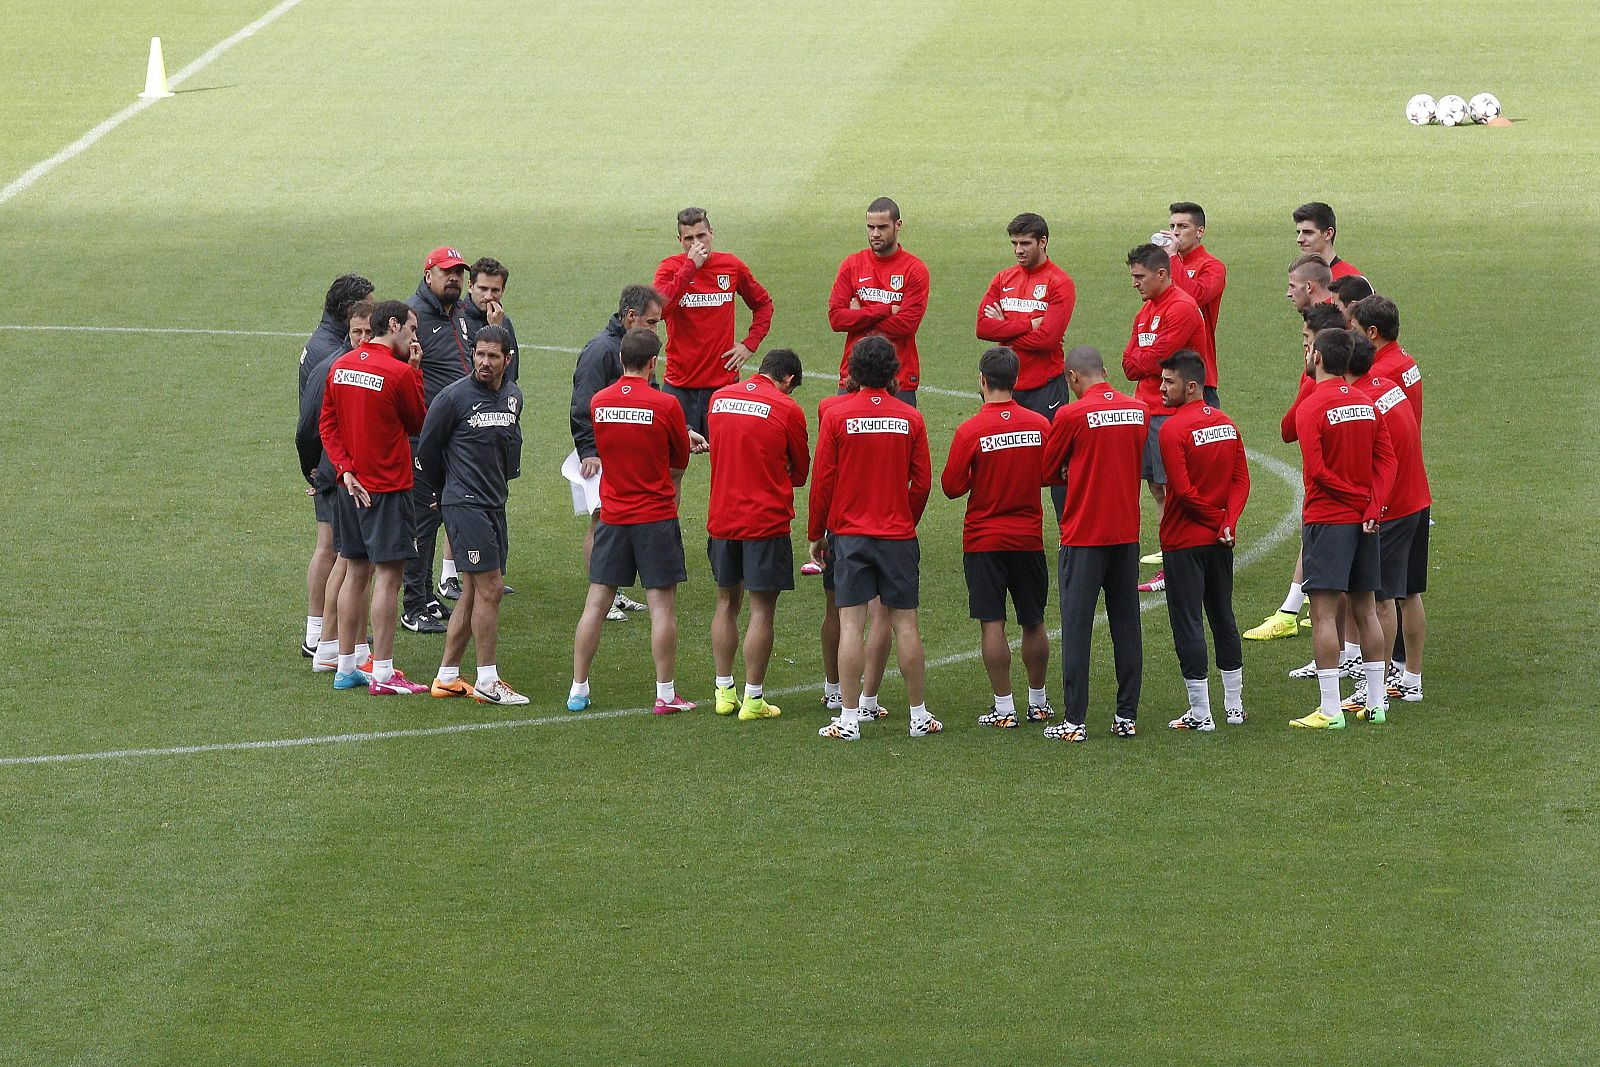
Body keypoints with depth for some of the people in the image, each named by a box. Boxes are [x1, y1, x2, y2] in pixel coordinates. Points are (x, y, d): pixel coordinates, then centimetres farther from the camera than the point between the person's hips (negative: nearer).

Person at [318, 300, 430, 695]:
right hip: (388, 488, -7)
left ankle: (346, 668, 19)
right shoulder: (399, 373, -16)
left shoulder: (340, 366, 5)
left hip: (351, 486, 7)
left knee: (356, 573, 15)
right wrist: (415, 371, 1)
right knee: (388, 575, -3)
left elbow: (327, 424, 5)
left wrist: (345, 470, 0)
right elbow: (418, 423, -2)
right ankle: (383, 675, -4)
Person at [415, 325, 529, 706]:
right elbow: (427, 449, -2)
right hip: (465, 504, -7)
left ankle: (446, 678, 17)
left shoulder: (513, 396, 9)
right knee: (489, 589, -11)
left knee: (474, 593, 10)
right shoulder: (454, 397, -11)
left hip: (495, 503, 7)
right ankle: (487, 682, -7)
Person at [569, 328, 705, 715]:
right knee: (663, 606, 1)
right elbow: (680, 462, 0)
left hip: (612, 518, 4)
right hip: (656, 516, -4)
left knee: (596, 603, 8)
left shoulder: (598, 403, 0)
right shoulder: (665, 405, -12)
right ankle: (665, 694, 3)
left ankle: (578, 690, 11)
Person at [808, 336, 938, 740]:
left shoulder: (836, 415, -7)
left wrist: (816, 533, 7)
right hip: (898, 536, 1)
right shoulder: (910, 418, -1)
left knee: (851, 624, -1)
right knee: (905, 623, 7)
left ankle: (849, 719, -1)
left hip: (849, 535, -1)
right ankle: (919, 716, 12)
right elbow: (923, 482, 2)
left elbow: (822, 480, -4)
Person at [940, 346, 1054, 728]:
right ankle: (1038, 702, 23)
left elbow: (951, 486, -10)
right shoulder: (1040, 425, -5)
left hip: (984, 539, -3)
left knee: (992, 623, 0)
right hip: (1029, 538, 3)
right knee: (1033, 623, 13)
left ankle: (1004, 707, -1)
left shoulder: (970, 431, -14)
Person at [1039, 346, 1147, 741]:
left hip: (1083, 536, -5)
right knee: (1126, 625, 10)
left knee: (1076, 626, 1)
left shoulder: (1071, 416, -13)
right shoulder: (1139, 410, 2)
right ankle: (1128, 715, 13)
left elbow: (1045, 472, -4)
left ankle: (1073, 720, 1)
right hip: (1127, 531, 5)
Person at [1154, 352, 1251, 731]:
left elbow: (1183, 490, -20)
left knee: (1188, 625, -1)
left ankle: (1200, 714, 0)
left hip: (1184, 540, -7)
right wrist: (1228, 523, -9)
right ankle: (1235, 706, 24)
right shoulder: (1227, 424, 5)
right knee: (1224, 618, 17)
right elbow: (1242, 481, 1)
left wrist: (1215, 517, -7)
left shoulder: (1173, 429, -17)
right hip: (1221, 542, 7)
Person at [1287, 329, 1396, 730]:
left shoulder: (1311, 408, -13)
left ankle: (1330, 710, -8)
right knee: (1365, 611, 13)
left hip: (1326, 519, -7)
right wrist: (1371, 505, -7)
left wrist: (1361, 498, -7)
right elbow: (1386, 459, 2)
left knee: (1324, 614, -5)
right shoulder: (1366, 403, 7)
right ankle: (1376, 704, 16)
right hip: (1365, 520, 7)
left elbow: (1317, 470, -18)